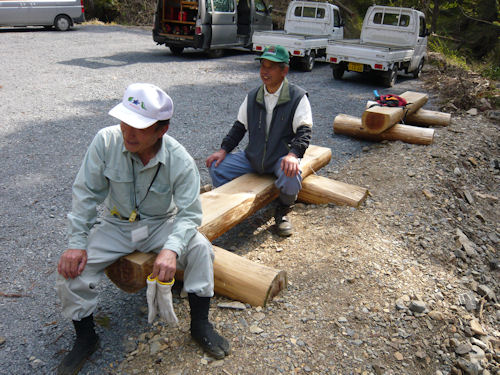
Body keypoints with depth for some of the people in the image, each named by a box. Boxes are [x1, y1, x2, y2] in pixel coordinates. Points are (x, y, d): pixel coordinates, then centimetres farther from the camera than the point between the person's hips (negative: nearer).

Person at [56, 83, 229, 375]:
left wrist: (171, 249, -39)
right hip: (116, 225, 1)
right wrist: (77, 242, -15)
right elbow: (86, 194, -11)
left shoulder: (180, 161, -23)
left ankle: (200, 325, -4)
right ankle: (85, 338, 10)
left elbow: (189, 214, -21)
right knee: (71, 268, -17)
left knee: (200, 248, -26)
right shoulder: (106, 141, -20)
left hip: (162, 225, -1)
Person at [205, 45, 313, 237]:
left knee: (291, 177, -36)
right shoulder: (252, 97, 9)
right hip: (253, 157, 4)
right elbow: (239, 126, 14)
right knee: (216, 167, -11)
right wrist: (224, 149, 1)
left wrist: (293, 154, -31)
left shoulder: (298, 97, -6)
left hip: (281, 158, -4)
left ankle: (282, 213, -4)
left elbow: (304, 131, -12)